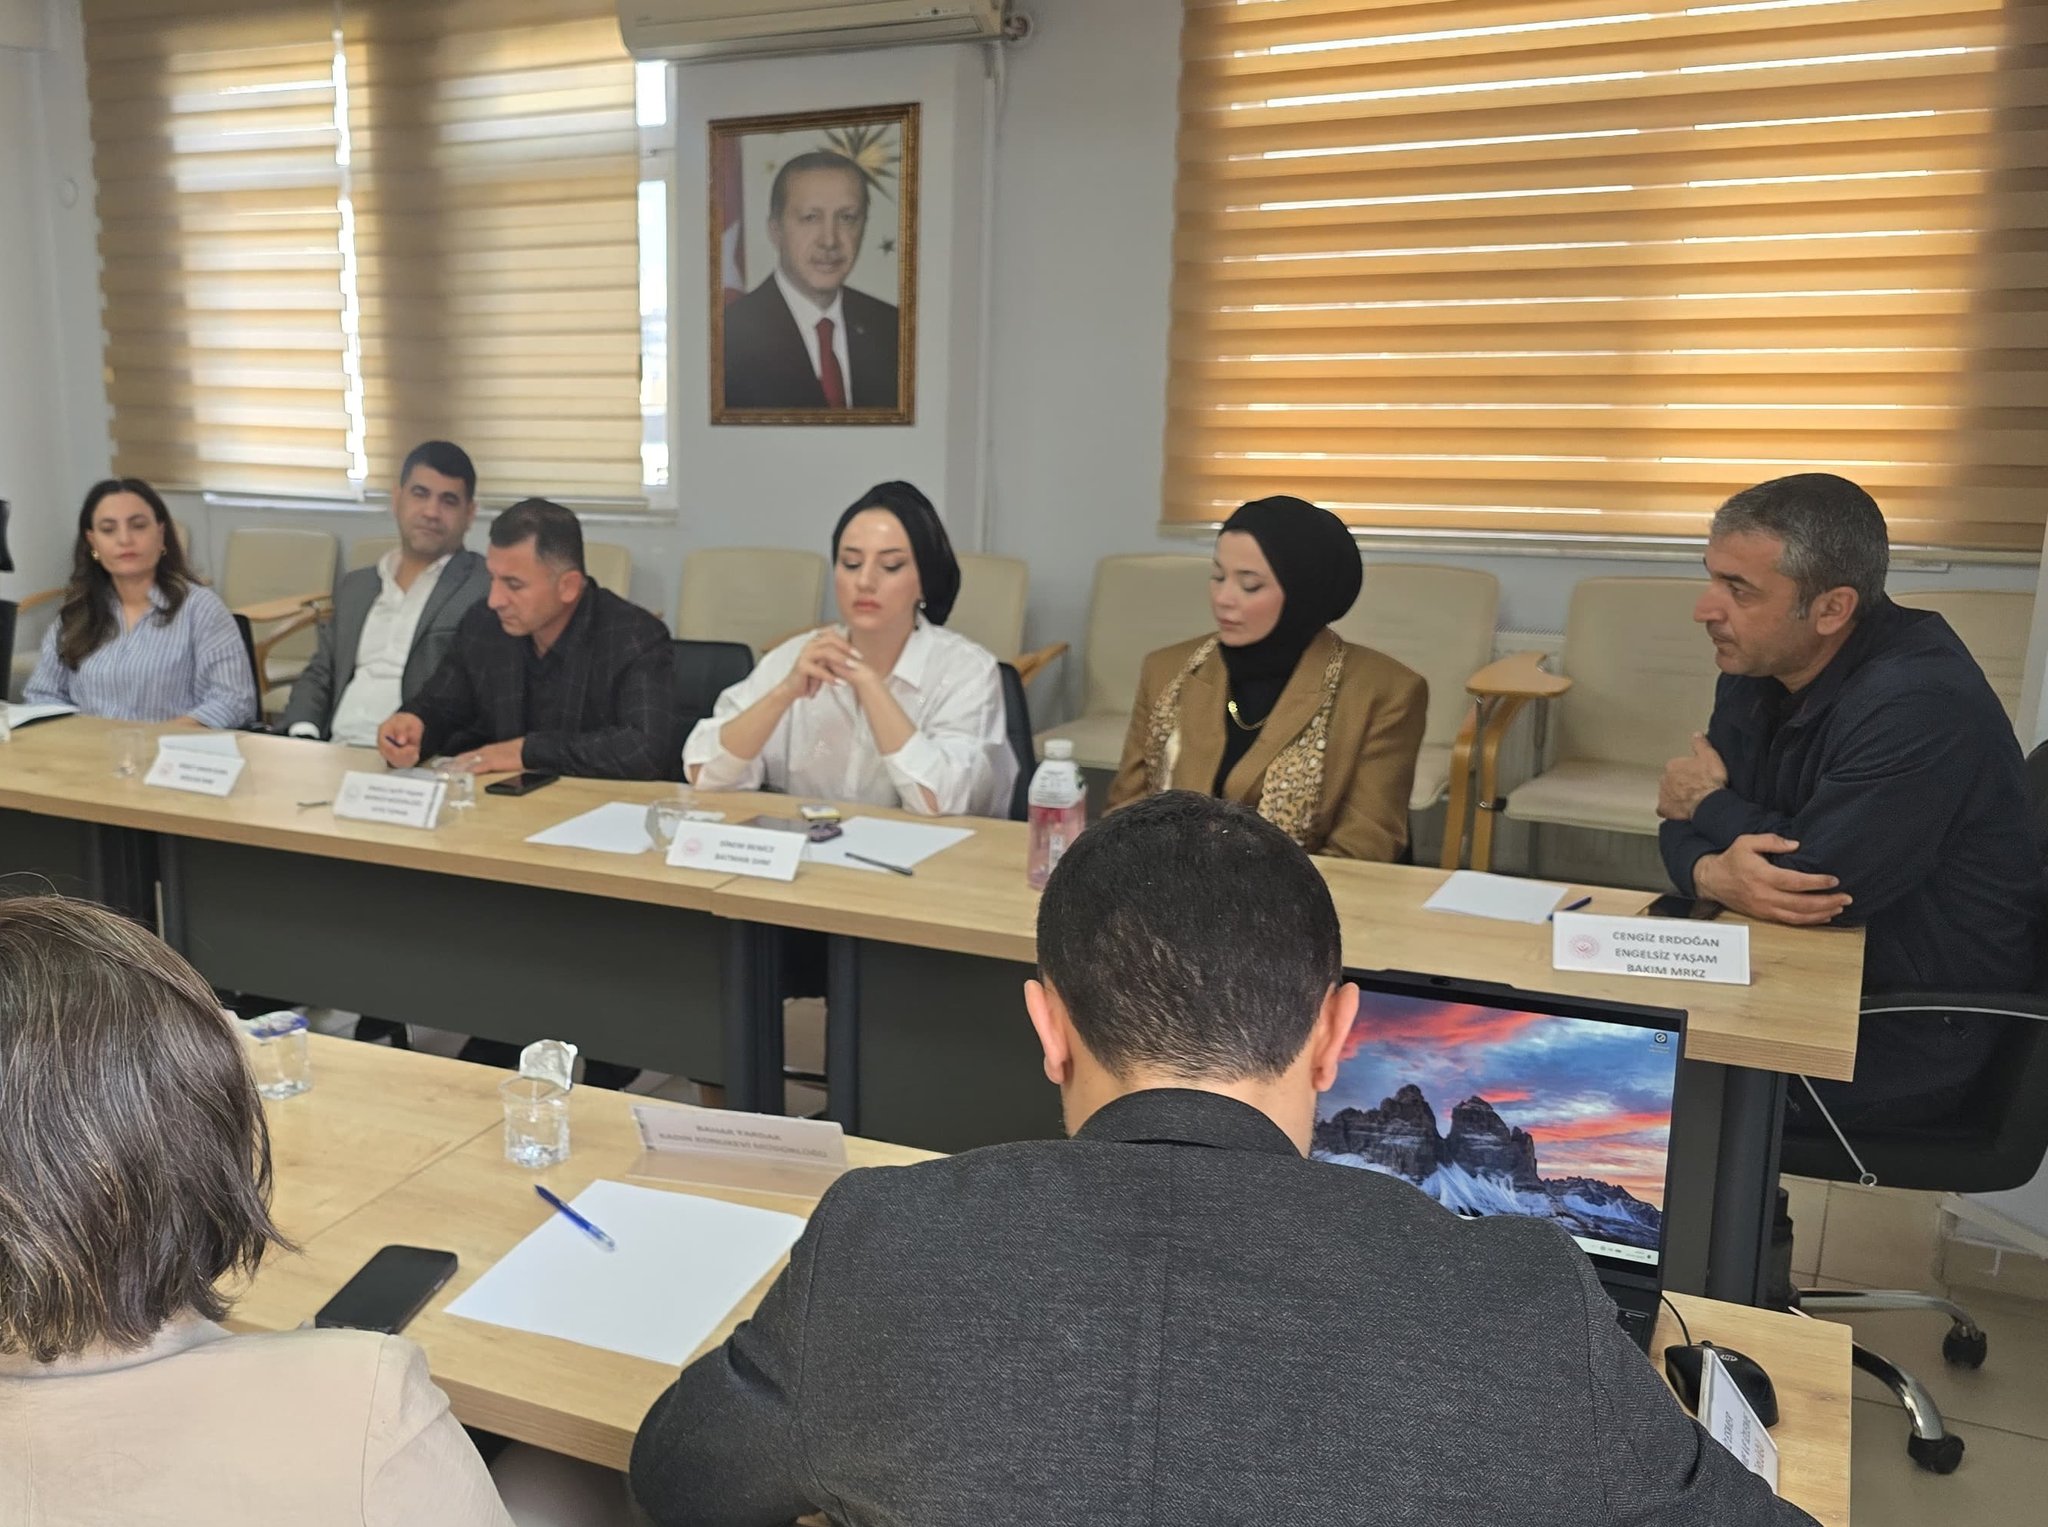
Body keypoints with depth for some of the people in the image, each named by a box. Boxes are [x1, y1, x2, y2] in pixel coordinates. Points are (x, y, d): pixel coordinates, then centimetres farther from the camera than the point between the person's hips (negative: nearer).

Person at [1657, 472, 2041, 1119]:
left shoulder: (1918, 702, -26)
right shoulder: (1756, 669, 2)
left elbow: (1819, 876, -29)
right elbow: (1683, 829, 2)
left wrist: (1713, 804, -11)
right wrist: (1713, 873, -23)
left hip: (1913, 1036, -8)